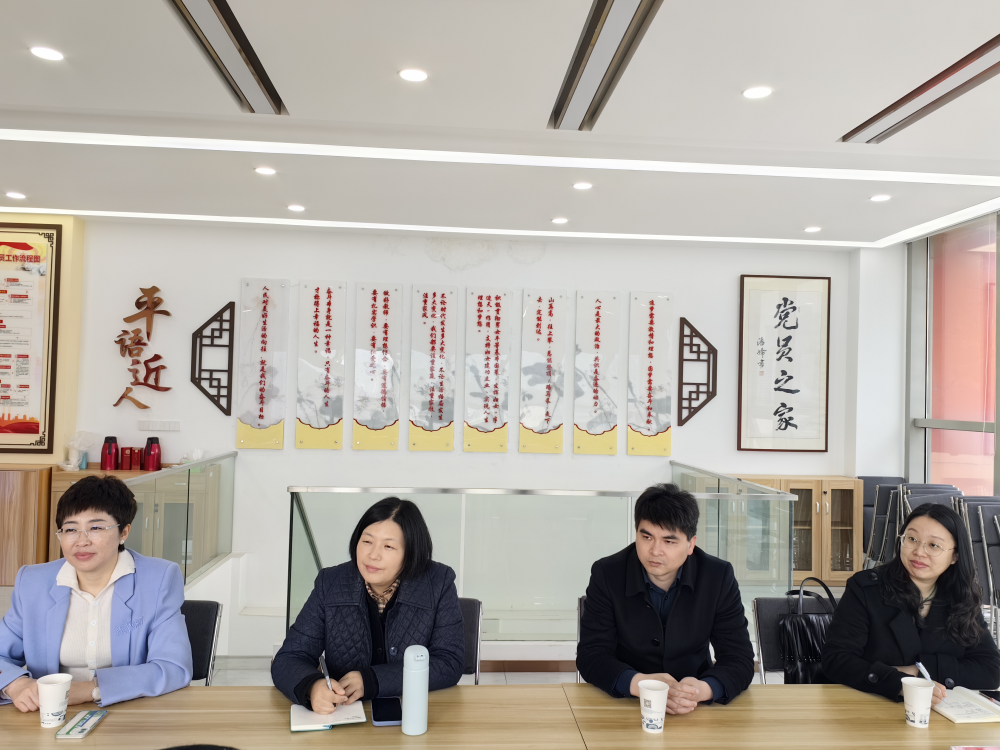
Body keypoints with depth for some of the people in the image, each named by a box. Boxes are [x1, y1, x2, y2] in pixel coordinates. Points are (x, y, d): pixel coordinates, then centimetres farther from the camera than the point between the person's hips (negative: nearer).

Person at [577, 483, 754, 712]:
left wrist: (703, 689, -30)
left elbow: (740, 660, -9)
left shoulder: (719, 577, -8)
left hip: (695, 708, 2)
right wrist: (639, 684, -31)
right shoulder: (607, 574, -10)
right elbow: (591, 655, -12)